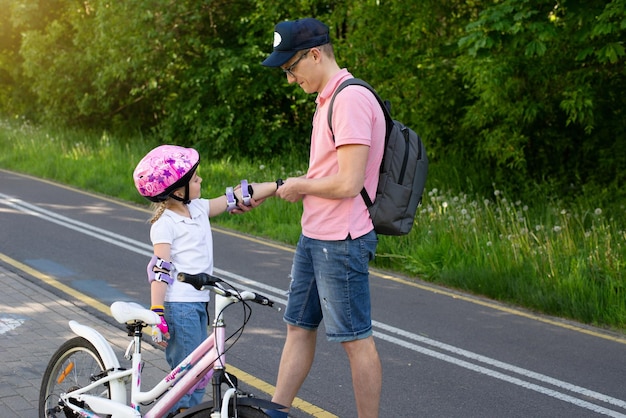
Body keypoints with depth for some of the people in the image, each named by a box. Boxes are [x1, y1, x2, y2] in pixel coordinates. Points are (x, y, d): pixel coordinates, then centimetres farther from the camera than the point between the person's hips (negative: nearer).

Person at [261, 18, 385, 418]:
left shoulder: (352, 99, -19)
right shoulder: (329, 99, 14)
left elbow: (348, 183, -25)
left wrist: (299, 186, -9)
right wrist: (268, 189, 14)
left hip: (341, 242, -10)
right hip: (314, 236, 11)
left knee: (357, 340, 0)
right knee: (299, 328, 16)